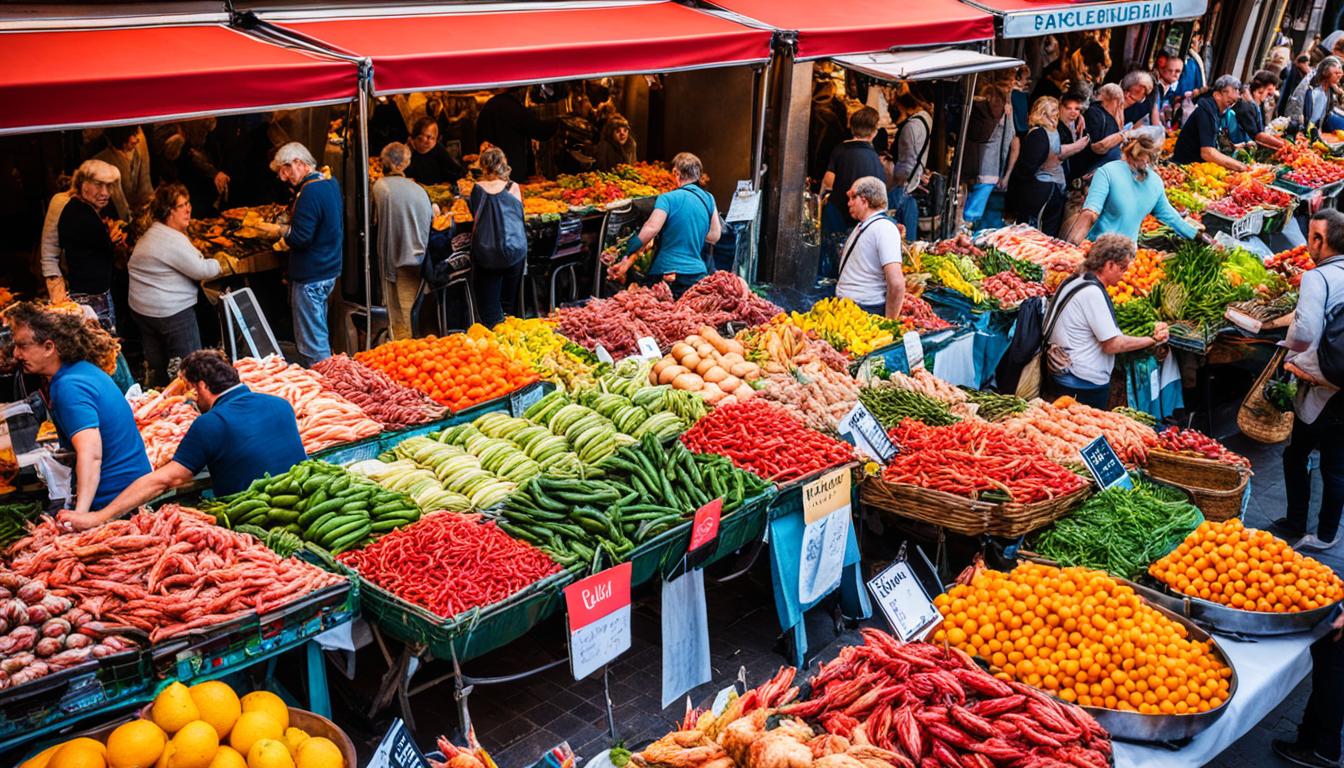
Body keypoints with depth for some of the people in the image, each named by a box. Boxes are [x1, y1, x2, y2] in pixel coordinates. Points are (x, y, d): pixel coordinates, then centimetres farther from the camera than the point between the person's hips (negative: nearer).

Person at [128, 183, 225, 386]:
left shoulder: (150, 233, 11)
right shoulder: (174, 240, -21)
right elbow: (200, 270, -18)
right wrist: (219, 264, 1)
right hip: (172, 312, -10)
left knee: (157, 370, 17)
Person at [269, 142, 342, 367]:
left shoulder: (310, 192, -21)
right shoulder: (331, 183, 9)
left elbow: (300, 238, -24)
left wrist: (282, 230, -5)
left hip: (310, 278, -10)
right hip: (329, 271, 10)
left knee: (311, 342, -2)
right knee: (319, 334, 19)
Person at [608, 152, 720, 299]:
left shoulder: (668, 199, -7)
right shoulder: (708, 199, 9)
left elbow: (651, 228, -20)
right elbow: (714, 237, 12)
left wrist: (627, 260, -19)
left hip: (666, 275, -4)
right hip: (698, 273, 4)